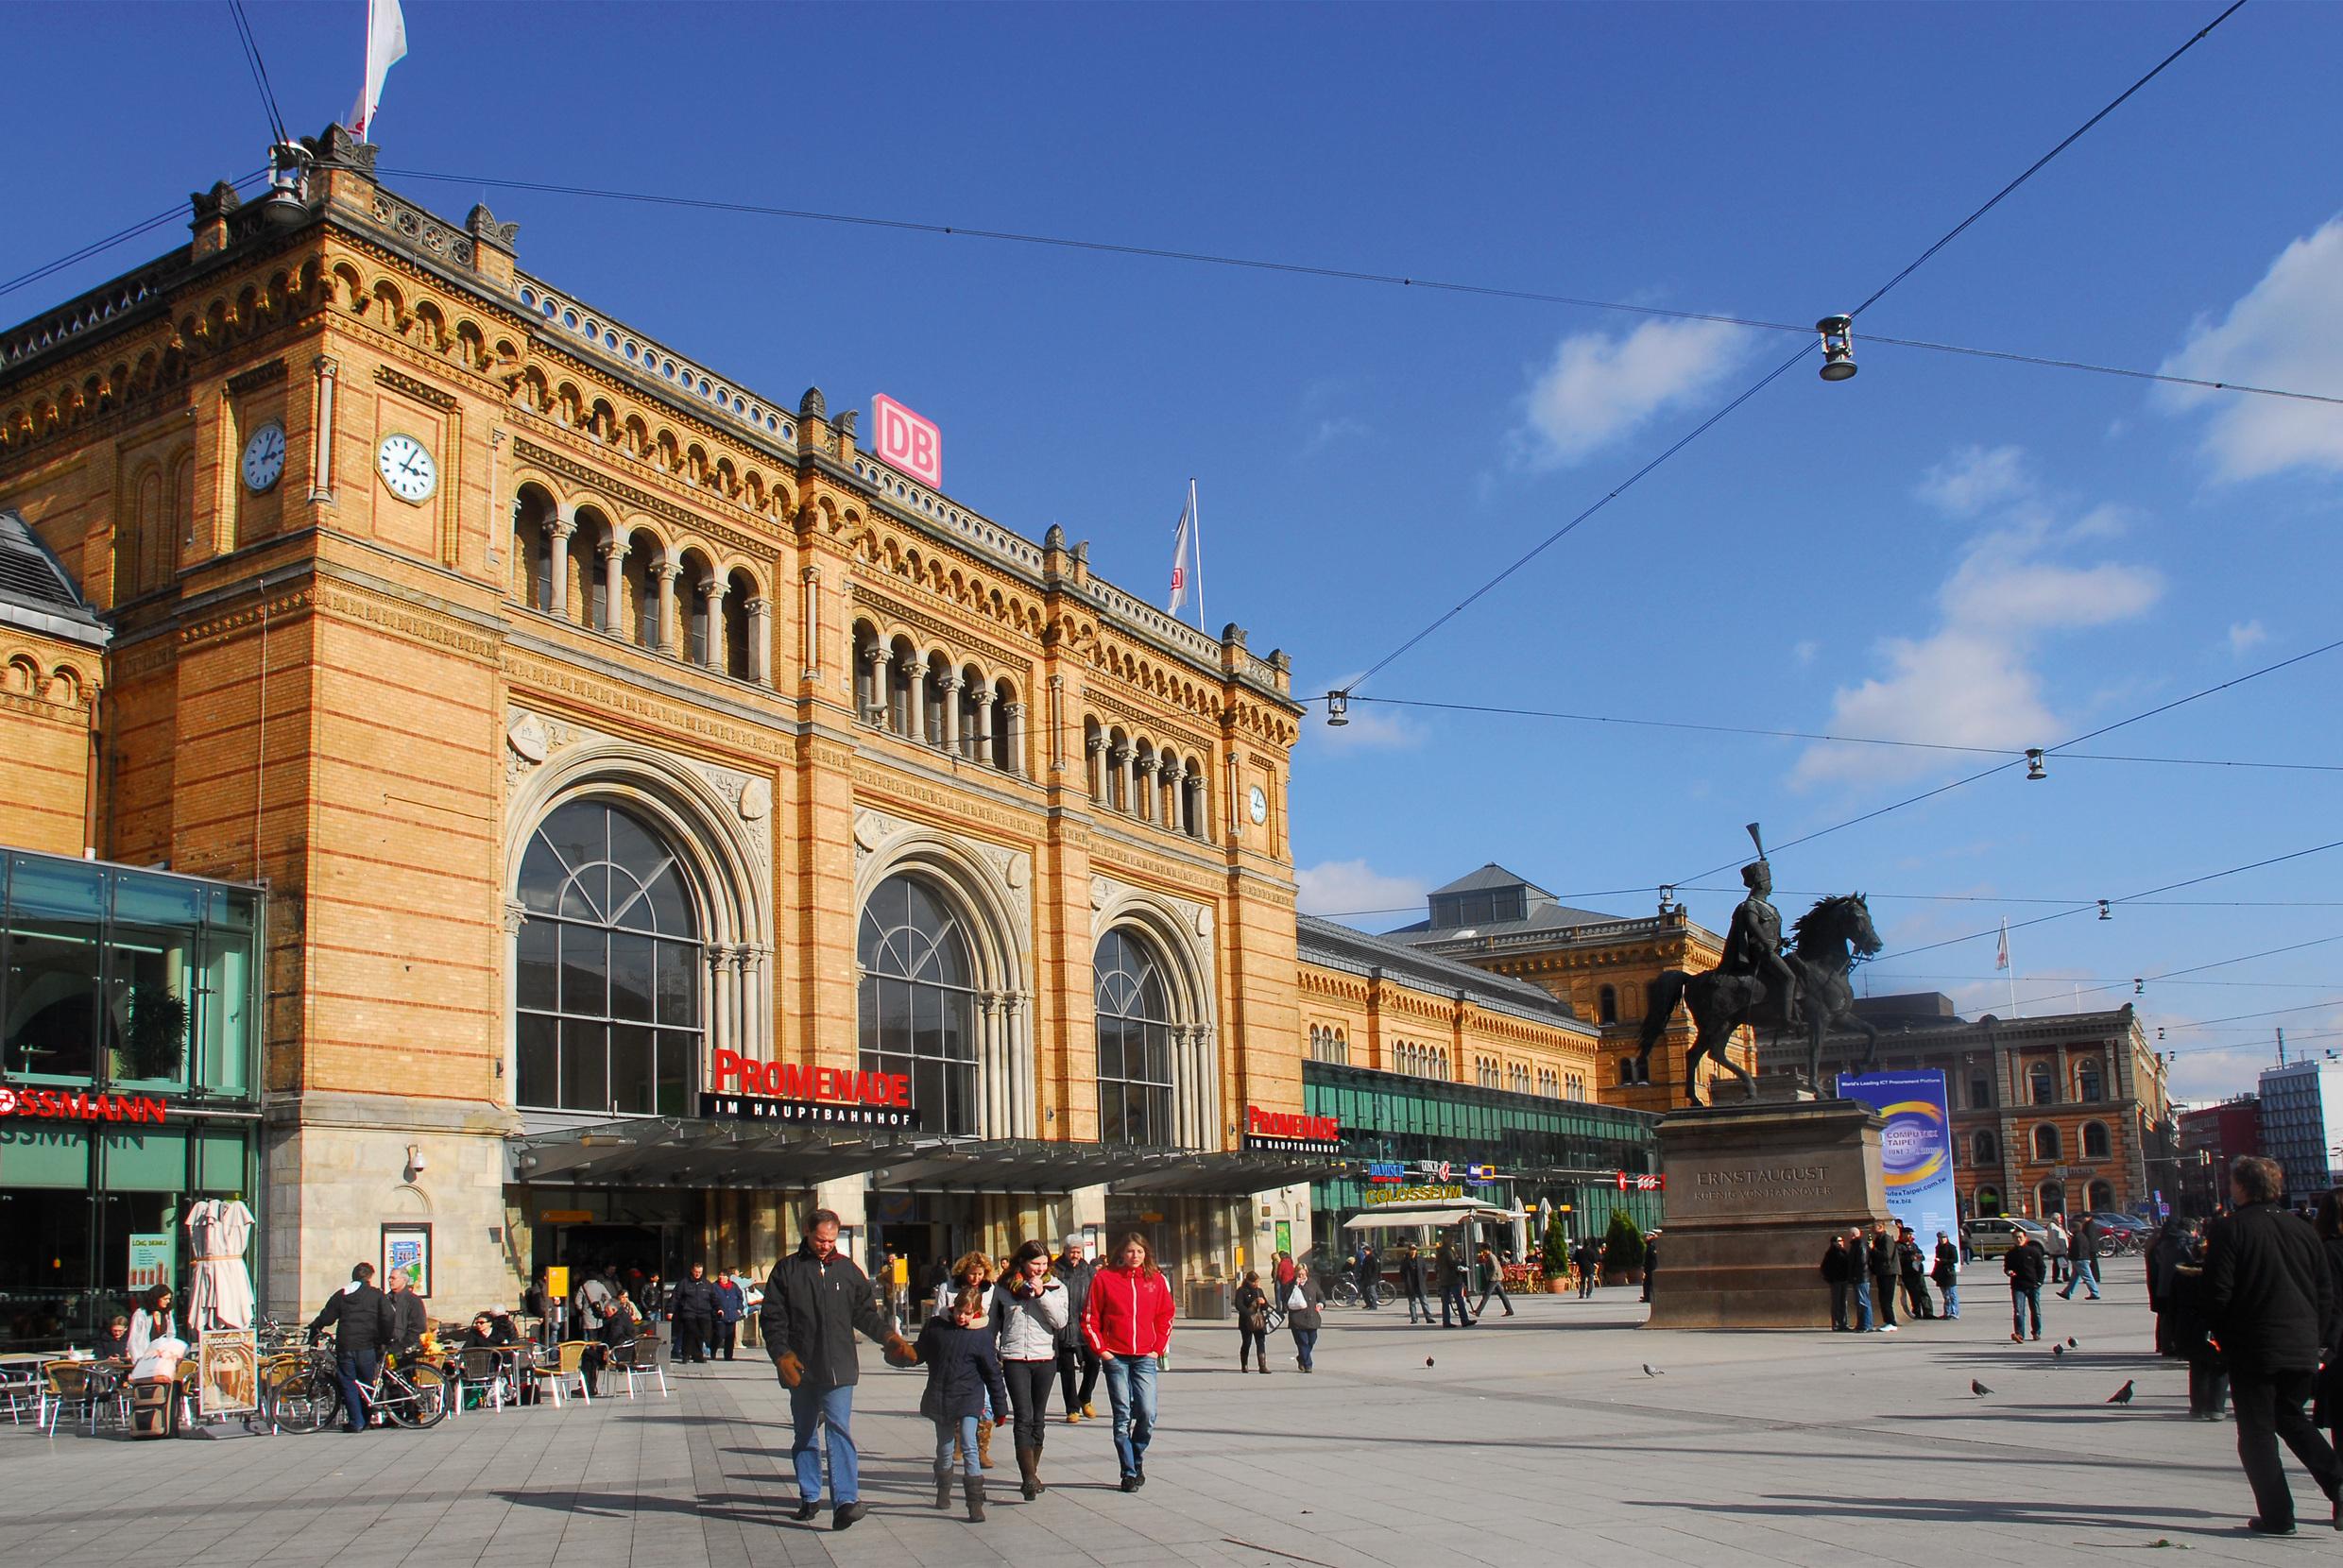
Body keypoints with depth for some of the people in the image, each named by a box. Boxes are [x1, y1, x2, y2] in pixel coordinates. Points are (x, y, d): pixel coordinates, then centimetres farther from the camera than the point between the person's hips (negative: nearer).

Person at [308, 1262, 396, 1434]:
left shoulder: (340, 1295, 10)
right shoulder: (377, 1295, 5)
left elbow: (326, 1318, 9)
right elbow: (389, 1318, -3)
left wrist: (313, 1330, 25)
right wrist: (388, 1340, 8)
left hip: (345, 1347, 1)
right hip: (367, 1347, -1)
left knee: (348, 1384, 5)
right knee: (366, 1385, 13)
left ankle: (356, 1421, 0)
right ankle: (365, 1420, 18)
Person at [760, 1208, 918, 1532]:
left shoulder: (847, 1270, 9)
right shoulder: (787, 1270, 4)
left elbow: (865, 1313, 15)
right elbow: (772, 1318, 2)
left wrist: (889, 1336, -1)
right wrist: (782, 1355, -10)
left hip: (838, 1369, -1)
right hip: (801, 1369, 1)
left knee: (839, 1429, -13)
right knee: (804, 1434, 12)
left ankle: (845, 1500, -20)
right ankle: (810, 1497, 25)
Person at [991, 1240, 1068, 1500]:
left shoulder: (1055, 1286, 4)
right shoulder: (1004, 1288, 5)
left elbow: (1060, 1321, -8)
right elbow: (993, 1324, 14)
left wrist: (1041, 1294, -15)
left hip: (1045, 1358, 1)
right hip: (1014, 1359, -1)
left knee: (1038, 1419, 9)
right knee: (1024, 1418, -12)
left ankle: (1031, 1475, 20)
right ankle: (1029, 1478, -19)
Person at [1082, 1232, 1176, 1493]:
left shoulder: (1156, 1280, 6)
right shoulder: (1104, 1278, -1)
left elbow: (1165, 1316, 13)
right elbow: (1089, 1318, 2)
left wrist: (1159, 1347, 4)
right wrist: (1101, 1349, -4)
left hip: (1145, 1357, 1)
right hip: (1115, 1357, -1)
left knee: (1147, 1414, -6)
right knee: (1122, 1417, 0)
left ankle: (1137, 1460, 18)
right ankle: (1129, 1472, 8)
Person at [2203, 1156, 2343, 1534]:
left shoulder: (2229, 1229, -10)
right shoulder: (2302, 1230, 7)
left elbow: (2218, 1293, -13)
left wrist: (2223, 1338, 2)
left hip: (2253, 1347, -5)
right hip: (2302, 1347, 6)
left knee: (2257, 1431, 4)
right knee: (2290, 1417, 22)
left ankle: (2276, 1515, 1)